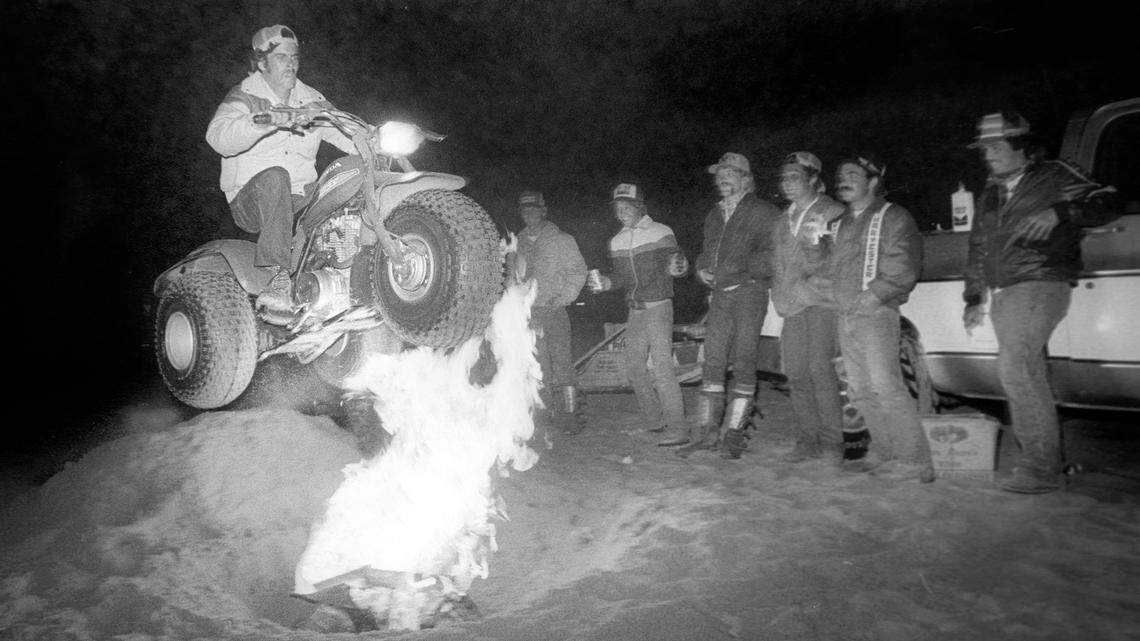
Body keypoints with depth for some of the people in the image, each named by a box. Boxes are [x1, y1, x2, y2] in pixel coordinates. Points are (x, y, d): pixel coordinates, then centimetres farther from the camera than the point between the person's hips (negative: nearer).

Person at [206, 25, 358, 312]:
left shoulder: (310, 99, 12)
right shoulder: (244, 97, -4)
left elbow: (346, 133, 9)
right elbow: (218, 137, -24)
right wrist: (263, 123, -43)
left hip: (301, 198, 5)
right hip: (251, 200, -4)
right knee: (275, 177, -37)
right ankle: (279, 275, -43)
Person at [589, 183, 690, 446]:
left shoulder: (660, 233, -5)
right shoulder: (616, 241, 11)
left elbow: (679, 264, -8)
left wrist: (677, 266, -31)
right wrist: (606, 282, 0)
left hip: (658, 307, -6)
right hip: (634, 311, 7)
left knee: (661, 367, -14)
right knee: (634, 368, 8)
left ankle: (678, 429, -11)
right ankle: (655, 421, 23)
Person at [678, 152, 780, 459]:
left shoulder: (763, 212, -1)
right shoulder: (714, 215, 20)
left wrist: (745, 268, -14)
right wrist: (702, 270, 8)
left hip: (749, 292, -6)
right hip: (719, 295, 6)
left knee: (743, 364, -4)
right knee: (712, 363, 4)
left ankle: (733, 434, 2)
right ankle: (708, 430, 9)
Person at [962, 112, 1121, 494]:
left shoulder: (1053, 178, 2)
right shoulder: (989, 196, 21)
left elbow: (1107, 203, -9)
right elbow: (978, 250, 25)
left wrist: (1061, 213, -26)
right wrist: (974, 299, 20)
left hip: (1041, 286, -7)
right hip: (1003, 294, 8)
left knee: (1016, 368, -20)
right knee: (1025, 372, 9)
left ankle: (1042, 470, -16)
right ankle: (1039, 459, 18)